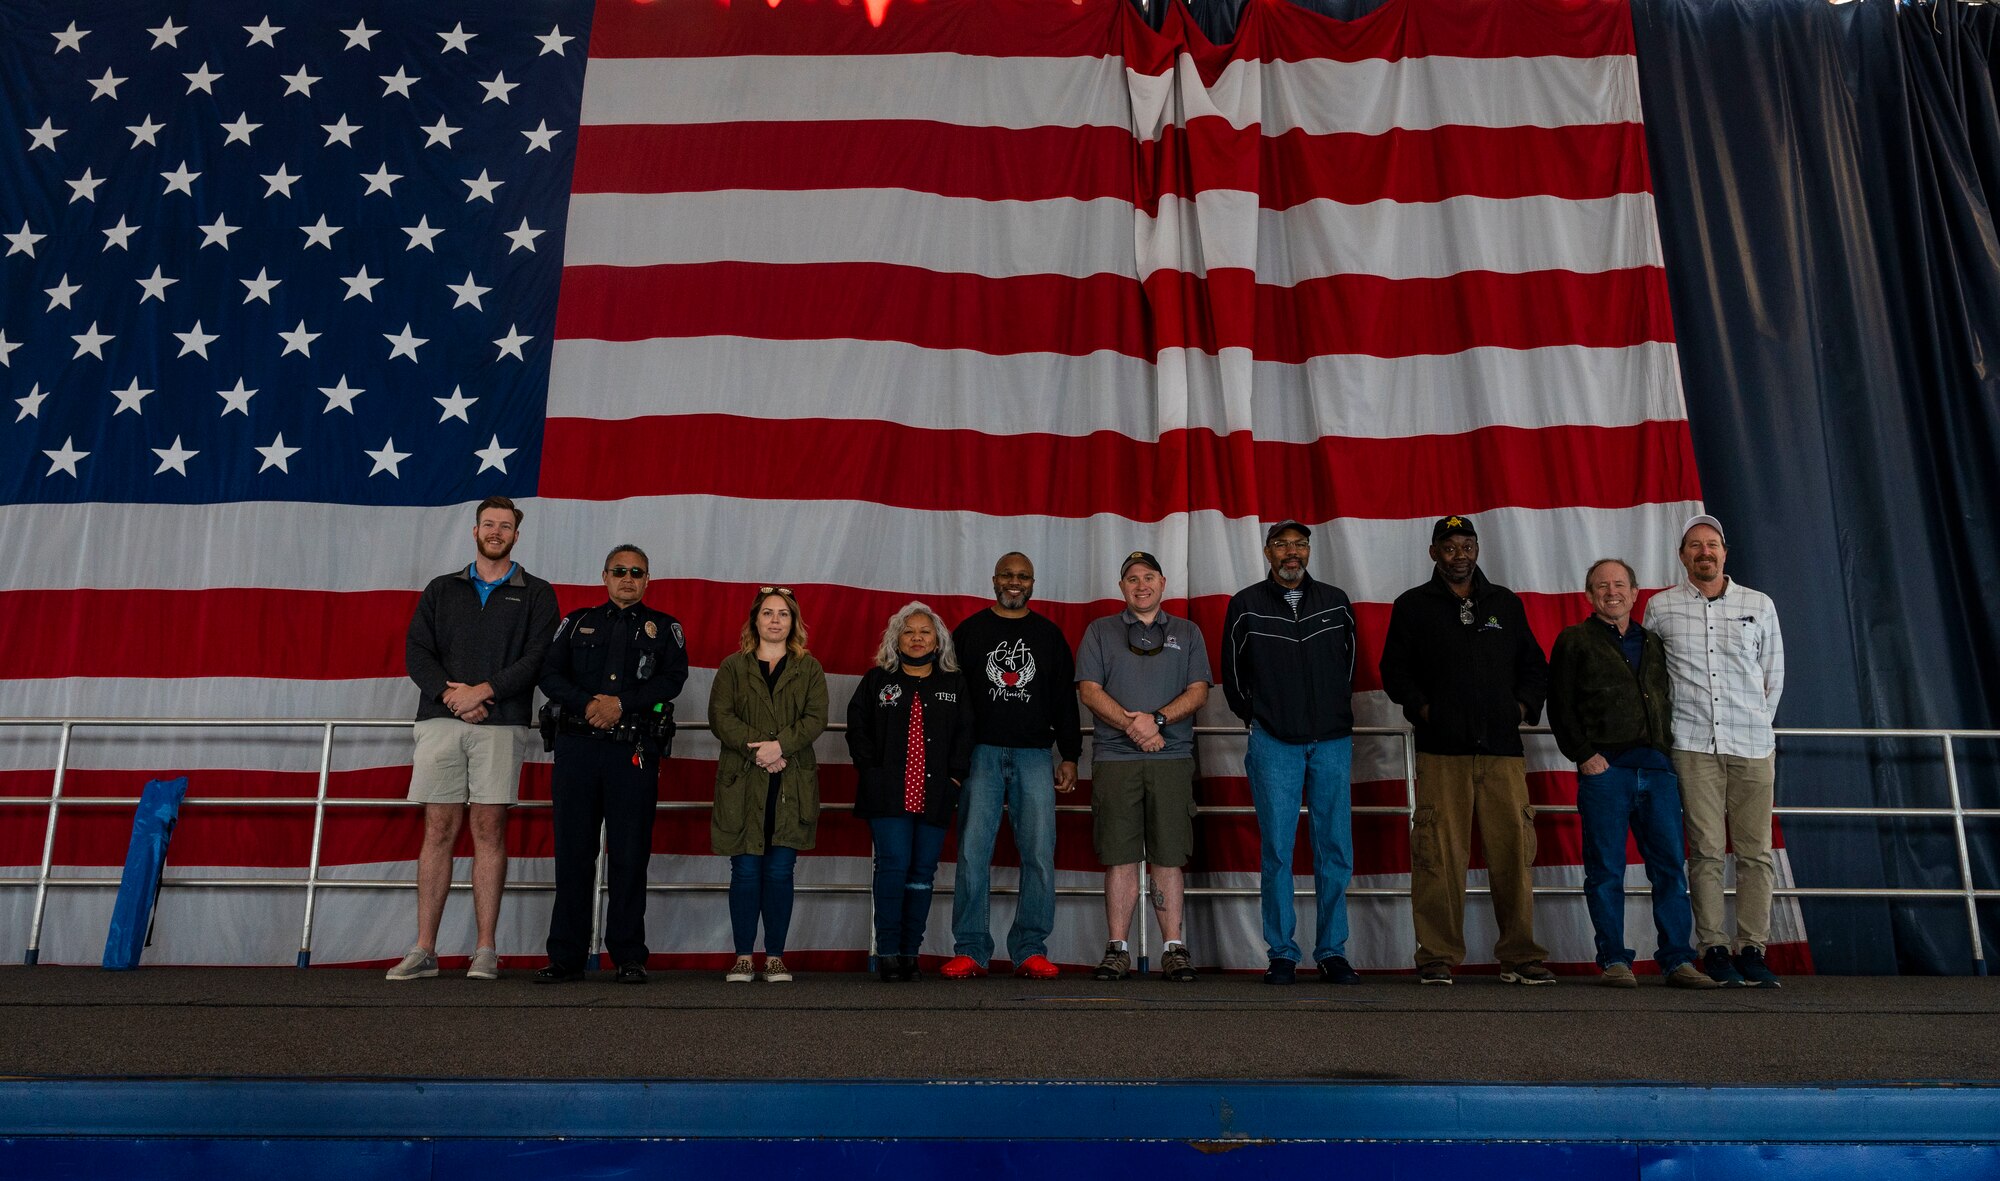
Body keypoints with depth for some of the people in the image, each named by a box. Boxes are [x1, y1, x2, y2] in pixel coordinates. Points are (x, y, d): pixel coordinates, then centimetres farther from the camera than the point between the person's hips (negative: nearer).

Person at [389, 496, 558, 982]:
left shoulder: (536, 594, 10)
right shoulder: (441, 590, 18)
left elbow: (536, 658, -3)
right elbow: (416, 651, 7)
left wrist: (481, 691, -12)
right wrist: (449, 693, -9)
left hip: (500, 723, -2)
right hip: (440, 720, 2)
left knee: (489, 831, -2)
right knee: (439, 831, 2)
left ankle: (486, 951, 3)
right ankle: (424, 951, 6)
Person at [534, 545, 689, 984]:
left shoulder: (664, 627, 13)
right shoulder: (577, 622, 17)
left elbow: (672, 679, -2)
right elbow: (551, 675, 5)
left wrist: (621, 703, -14)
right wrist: (587, 704, -12)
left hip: (635, 750, -1)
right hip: (577, 746, 2)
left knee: (630, 855, 0)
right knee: (573, 853, 3)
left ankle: (629, 957, 8)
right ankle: (566, 957, 10)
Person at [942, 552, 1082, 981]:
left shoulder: (1050, 635, 14)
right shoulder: (969, 631, 10)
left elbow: (1065, 701, 14)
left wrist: (1069, 757, 7)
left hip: (1033, 756, 1)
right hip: (981, 753, -1)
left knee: (1039, 854, -4)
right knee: (973, 853, -5)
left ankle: (1030, 950, 4)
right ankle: (970, 951, 3)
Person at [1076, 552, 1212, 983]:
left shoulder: (1187, 633, 16)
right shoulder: (1100, 631, 13)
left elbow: (1198, 691, 6)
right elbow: (1089, 689, 3)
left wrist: (1158, 719, -10)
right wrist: (1130, 724, -11)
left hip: (1172, 757, 1)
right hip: (1115, 756, 0)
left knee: (1168, 857, -1)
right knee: (1119, 857, -1)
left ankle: (1173, 947, 5)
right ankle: (1117, 950, 4)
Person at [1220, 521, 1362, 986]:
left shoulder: (1336, 602, 11)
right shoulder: (1246, 605, 5)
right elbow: (1232, 672, 13)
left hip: (1332, 742, 2)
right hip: (1274, 743, -2)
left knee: (1335, 851, 1)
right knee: (1277, 851, -3)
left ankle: (1332, 952, 11)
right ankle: (1282, 955, 6)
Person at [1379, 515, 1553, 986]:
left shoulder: (1505, 603, 19)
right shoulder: (1412, 605, 11)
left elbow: (1534, 665, 22)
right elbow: (1394, 669, 9)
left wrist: (1524, 705, 6)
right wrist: (1421, 708, -4)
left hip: (1503, 748, 2)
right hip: (1440, 750, -2)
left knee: (1515, 849, -2)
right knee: (1439, 854, -5)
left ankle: (1520, 956, 9)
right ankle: (1437, 957, 4)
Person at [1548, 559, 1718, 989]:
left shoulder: (1653, 643, 21)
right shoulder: (1575, 641, 8)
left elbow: (1669, 702, 24)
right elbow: (1560, 706, 1)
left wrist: (1670, 750, 10)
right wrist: (1583, 754, -9)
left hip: (1657, 767, 4)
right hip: (1604, 768, -4)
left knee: (1671, 867, 3)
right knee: (1606, 870, -1)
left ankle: (1678, 959, 10)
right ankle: (1614, 960, 6)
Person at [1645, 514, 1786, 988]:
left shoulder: (1759, 605, 10)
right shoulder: (1660, 607, 7)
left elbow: (1774, 673, 17)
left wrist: (1758, 723, 15)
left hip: (1752, 745, 2)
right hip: (1692, 745, -1)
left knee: (1755, 851, 0)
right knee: (1706, 851, -3)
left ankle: (1752, 950, 7)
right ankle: (1713, 950, 2)